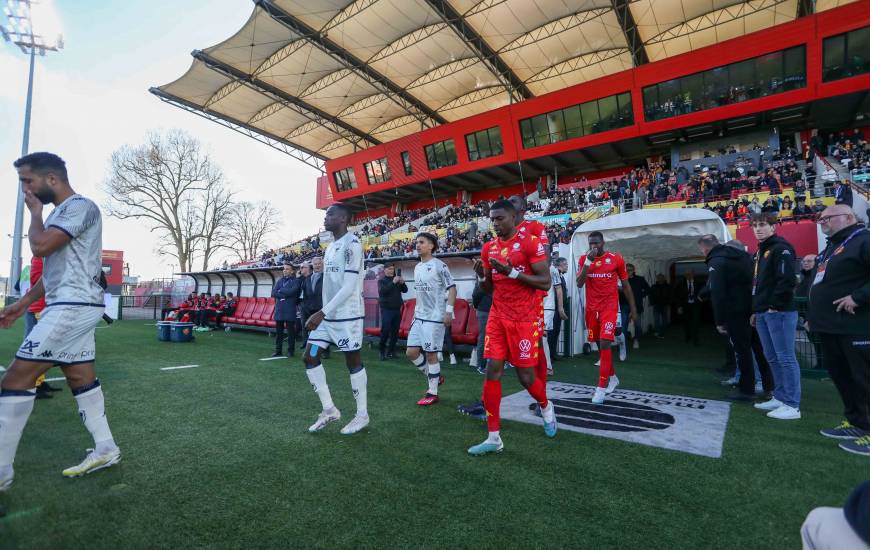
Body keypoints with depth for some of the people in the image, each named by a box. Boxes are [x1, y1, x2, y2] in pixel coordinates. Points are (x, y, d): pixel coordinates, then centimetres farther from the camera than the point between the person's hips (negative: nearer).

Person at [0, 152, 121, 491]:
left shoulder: (80, 206, -11)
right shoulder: (61, 212, 21)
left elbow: (40, 247, -20)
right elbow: (54, 268, 25)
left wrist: (35, 212, -1)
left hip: (73, 307, -10)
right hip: (70, 307, 10)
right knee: (81, 378, 11)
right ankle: (105, 450, 18)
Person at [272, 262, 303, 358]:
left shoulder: (296, 281, 0)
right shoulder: (279, 281, 15)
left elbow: (292, 291, -16)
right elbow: (273, 293, 3)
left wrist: (280, 290, -4)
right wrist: (285, 295, -10)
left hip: (290, 311, -4)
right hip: (279, 310, 4)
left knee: (291, 331, 2)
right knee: (278, 331, 8)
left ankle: (290, 351, 11)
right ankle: (278, 350, 16)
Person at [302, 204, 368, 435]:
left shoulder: (352, 243, -14)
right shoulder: (330, 246, 15)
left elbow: (349, 286, -21)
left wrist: (322, 312, -23)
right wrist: (322, 313, 20)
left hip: (347, 315, -9)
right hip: (327, 314, 9)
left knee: (353, 362, 2)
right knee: (310, 357, 6)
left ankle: (362, 415, 18)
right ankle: (329, 409, 19)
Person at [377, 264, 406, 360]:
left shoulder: (397, 280, 14)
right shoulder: (381, 280, 1)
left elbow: (405, 290, 12)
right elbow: (382, 291, -17)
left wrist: (402, 283, -8)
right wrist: (393, 282, -22)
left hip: (397, 309, 5)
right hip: (386, 309, -5)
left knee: (395, 332, 5)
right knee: (385, 331, -9)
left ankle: (391, 351, 14)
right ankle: (382, 351, 3)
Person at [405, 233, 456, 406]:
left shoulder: (439, 265, -10)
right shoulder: (417, 267, 13)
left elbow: (452, 288, -12)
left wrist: (449, 311, -20)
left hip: (434, 317, -8)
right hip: (419, 317, 8)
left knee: (431, 354, -2)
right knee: (411, 352, 6)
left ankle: (433, 393, 13)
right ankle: (435, 377, 27)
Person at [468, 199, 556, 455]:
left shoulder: (531, 242, -9)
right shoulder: (489, 248, 10)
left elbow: (545, 282, -12)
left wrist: (511, 272, -21)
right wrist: (482, 276, -7)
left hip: (524, 319, -5)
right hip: (498, 317, 5)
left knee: (526, 376, 3)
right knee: (492, 372, -1)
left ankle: (546, 407, 38)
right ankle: (494, 438, 9)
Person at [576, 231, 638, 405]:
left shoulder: (616, 259, -2)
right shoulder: (584, 259, 2)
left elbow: (626, 285, 6)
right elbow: (579, 284, -9)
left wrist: (633, 309, 7)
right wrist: (588, 261, -17)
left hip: (609, 306, -3)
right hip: (592, 307, 3)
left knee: (605, 343, -14)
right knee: (599, 343, 13)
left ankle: (601, 387, -9)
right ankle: (612, 377, 33)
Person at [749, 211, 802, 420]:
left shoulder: (781, 248, -8)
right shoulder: (760, 251, 20)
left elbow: (787, 280, -19)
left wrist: (774, 305, -15)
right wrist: (756, 310, 20)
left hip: (779, 312, -9)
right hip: (763, 313, 9)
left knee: (785, 358, -5)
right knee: (772, 358, 14)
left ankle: (792, 405, 1)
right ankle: (779, 397, 23)